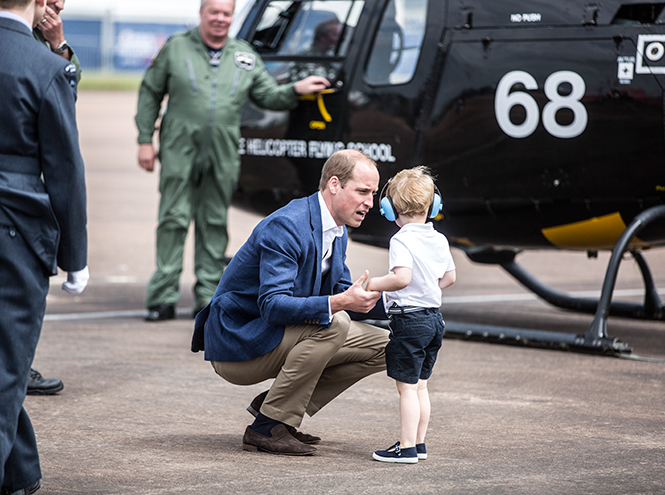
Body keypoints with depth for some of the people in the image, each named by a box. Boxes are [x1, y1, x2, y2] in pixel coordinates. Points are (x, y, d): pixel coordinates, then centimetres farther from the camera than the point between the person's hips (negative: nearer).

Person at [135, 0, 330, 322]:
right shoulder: (176, 48, 5)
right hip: (180, 150, -3)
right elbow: (150, 94, 8)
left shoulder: (245, 56, 13)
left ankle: (208, 294, 13)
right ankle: (163, 298, -3)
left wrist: (296, 90, -3)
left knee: (214, 224, 6)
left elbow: (268, 96, 16)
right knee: (174, 220, -6)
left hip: (223, 156, 3)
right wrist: (145, 140, 2)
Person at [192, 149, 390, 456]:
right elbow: (272, 305, -32)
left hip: (273, 338, 9)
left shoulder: (337, 232, 6)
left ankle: (270, 406, 5)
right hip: (237, 346, -9)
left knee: (381, 346, 2)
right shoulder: (286, 226, -23)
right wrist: (338, 303, -43)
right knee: (333, 324, -30)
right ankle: (267, 428, -20)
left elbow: (340, 293, 13)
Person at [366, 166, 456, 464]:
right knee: (420, 385, 16)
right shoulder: (439, 240, 7)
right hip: (434, 317, 8)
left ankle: (407, 448, -3)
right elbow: (449, 277, 15)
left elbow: (402, 278, -29)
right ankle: (418, 443, 21)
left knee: (407, 387, -4)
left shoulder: (402, 241, -16)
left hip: (409, 319, -8)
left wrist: (374, 284, -16)